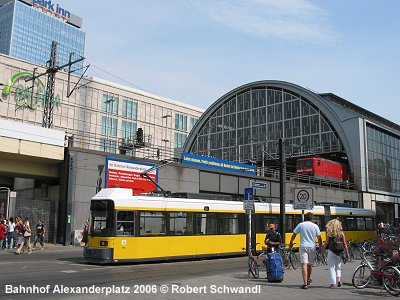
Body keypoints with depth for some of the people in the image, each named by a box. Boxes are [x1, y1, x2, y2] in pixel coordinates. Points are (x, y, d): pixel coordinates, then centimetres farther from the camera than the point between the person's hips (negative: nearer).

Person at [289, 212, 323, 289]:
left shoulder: (300, 225, 0)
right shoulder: (315, 226, 2)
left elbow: (294, 234, 6)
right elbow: (319, 238, 4)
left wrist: (291, 242, 22)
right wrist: (320, 247, 17)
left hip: (303, 246, -2)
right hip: (312, 247, 2)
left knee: (304, 264, -7)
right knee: (309, 264, 18)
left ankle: (305, 283, -16)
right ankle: (308, 280, 36)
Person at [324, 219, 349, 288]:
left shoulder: (329, 233, -4)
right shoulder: (341, 233, 2)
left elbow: (326, 243, -3)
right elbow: (344, 244, 4)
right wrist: (347, 252, 13)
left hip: (331, 251, -2)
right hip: (339, 251, 3)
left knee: (331, 267, 3)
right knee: (338, 265, 20)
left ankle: (332, 283, 2)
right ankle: (338, 279, 5)